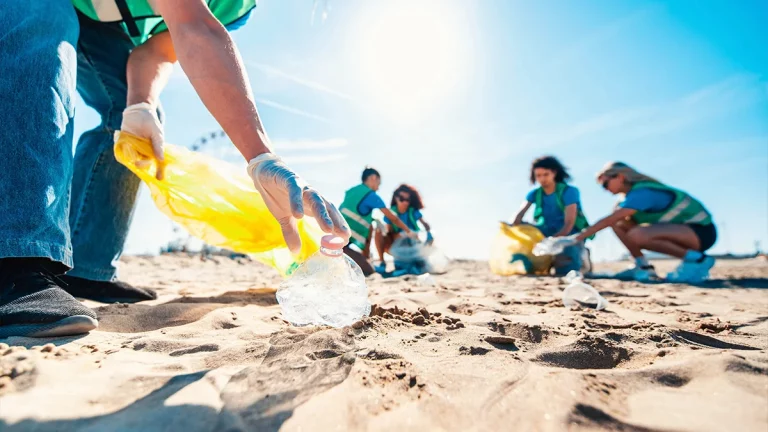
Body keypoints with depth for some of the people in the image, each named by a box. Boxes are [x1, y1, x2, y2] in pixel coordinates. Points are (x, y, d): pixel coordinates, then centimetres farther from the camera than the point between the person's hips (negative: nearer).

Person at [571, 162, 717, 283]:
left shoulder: (642, 192, -21)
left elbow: (609, 220, -29)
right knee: (619, 225, 0)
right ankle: (644, 267, 0)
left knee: (636, 235, -34)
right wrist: (587, 233, -10)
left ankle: (696, 259, -17)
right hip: (682, 228, 9)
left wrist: (578, 237, -30)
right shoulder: (634, 192, 8)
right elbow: (614, 222, 6)